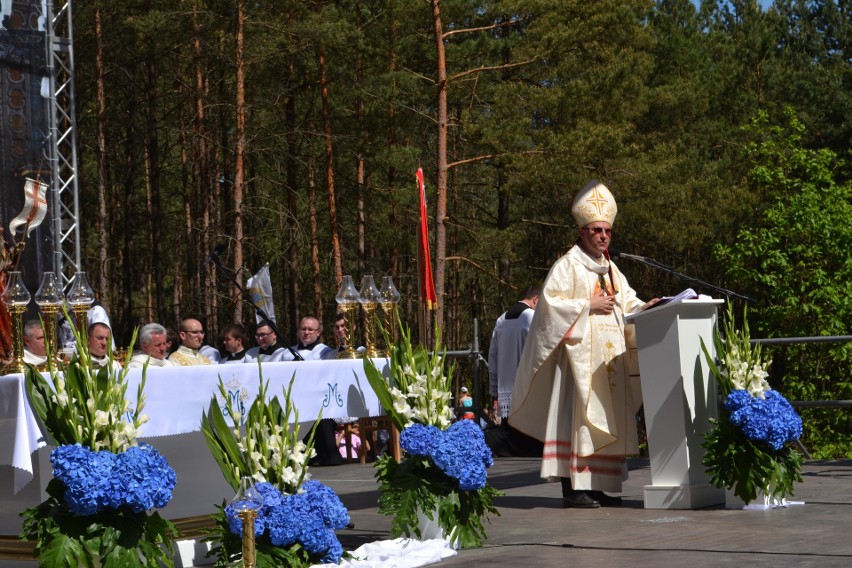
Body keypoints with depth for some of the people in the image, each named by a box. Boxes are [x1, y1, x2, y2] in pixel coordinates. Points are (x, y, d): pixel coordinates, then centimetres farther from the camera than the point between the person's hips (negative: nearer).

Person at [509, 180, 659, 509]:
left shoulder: (609, 269, 21)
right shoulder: (568, 266, -3)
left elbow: (626, 302, 20)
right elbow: (551, 301, -12)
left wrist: (644, 308, 0)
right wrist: (589, 305, -14)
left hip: (608, 356, 8)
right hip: (580, 353, -8)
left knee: (606, 419, 6)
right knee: (578, 417, -11)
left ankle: (597, 486, 9)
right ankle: (573, 488, -12)